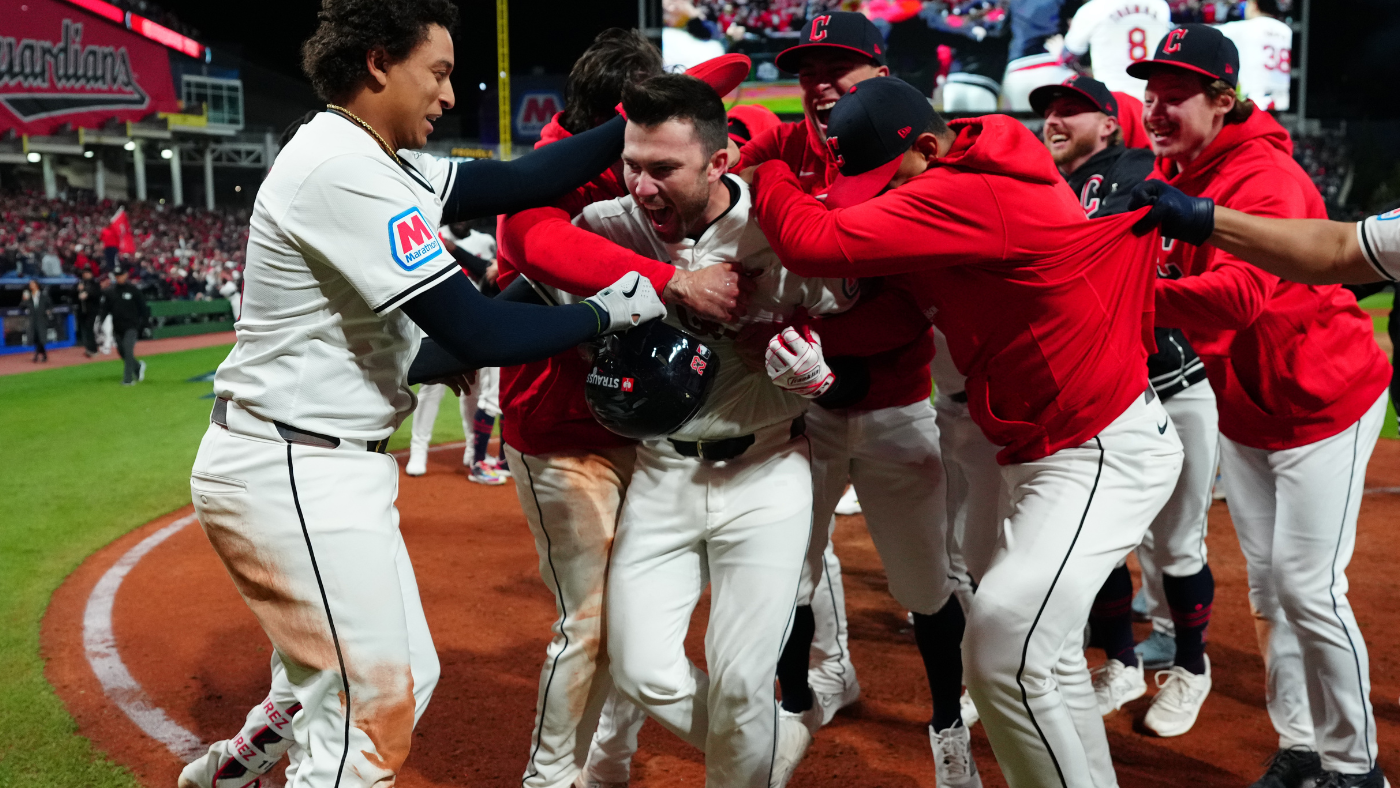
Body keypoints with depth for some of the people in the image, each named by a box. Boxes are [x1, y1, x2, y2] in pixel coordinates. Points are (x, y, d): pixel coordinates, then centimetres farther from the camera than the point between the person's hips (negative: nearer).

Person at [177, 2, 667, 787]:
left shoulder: (370, 162, 11)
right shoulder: (346, 172, -20)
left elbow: (516, 183, 10)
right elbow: (477, 334, -24)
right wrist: (604, 313, -11)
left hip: (325, 466, 10)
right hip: (293, 476, -10)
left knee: (402, 679, 16)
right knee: (373, 704, -2)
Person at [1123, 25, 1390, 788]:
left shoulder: (1266, 179, -25)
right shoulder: (1166, 175, 2)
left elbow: (1241, 292, -41)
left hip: (1321, 402, -8)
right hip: (1242, 409, 8)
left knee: (1308, 588, -6)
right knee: (1265, 582, 13)